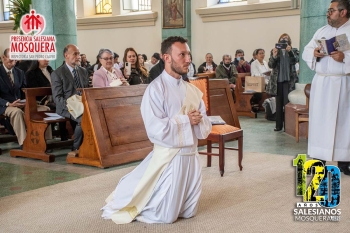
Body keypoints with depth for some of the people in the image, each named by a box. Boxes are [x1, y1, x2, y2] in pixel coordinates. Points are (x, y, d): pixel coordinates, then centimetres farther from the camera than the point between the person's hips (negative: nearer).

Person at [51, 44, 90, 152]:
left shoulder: (84, 71, 17)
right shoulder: (57, 74, -1)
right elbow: (57, 98, -7)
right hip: (67, 108, -5)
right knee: (83, 118, -34)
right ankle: (76, 148, -14)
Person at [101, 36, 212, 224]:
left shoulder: (192, 90, 7)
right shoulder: (155, 89, -15)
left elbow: (206, 127, 7)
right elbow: (157, 129, -24)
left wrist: (198, 120, -14)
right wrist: (186, 120, -15)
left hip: (191, 156, 7)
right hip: (168, 157, -7)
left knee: (188, 212, 17)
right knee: (163, 216, 3)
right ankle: (129, 204, 31)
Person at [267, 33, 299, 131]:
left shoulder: (293, 51, 5)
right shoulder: (274, 51, 7)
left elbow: (295, 60, -11)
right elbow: (270, 65, -1)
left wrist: (290, 51, -28)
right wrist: (274, 56, -21)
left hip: (289, 80, -2)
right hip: (277, 80, 2)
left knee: (287, 103, -6)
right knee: (278, 103, 6)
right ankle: (278, 125, 10)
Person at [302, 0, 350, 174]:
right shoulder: (321, 31, 14)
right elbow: (306, 52, 12)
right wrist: (314, 53, -8)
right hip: (321, 83, 5)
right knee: (319, 119, 5)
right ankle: (319, 158, 13)